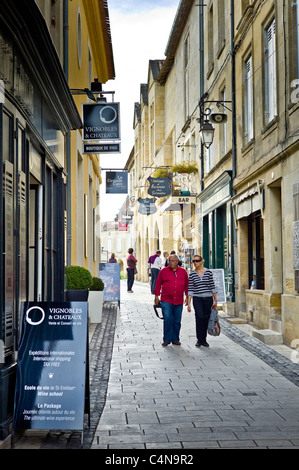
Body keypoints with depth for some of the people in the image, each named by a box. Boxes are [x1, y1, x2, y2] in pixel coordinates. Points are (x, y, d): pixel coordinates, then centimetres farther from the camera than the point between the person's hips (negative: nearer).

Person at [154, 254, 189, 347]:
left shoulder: (183, 272, 10)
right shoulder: (163, 271, 4)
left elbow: (186, 285, 16)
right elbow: (158, 284, 6)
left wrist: (187, 296, 13)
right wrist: (156, 296, 3)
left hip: (179, 301, 2)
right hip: (166, 301, -2)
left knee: (177, 321, 7)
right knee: (168, 319, -11)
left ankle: (175, 339, 17)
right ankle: (167, 339, -1)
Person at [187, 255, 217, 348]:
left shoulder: (208, 272, 3)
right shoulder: (192, 274, 2)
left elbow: (212, 287, 6)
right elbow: (190, 289, 0)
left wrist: (215, 300, 5)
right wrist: (189, 303, -6)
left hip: (208, 299, 1)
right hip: (197, 299, -1)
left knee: (206, 319, 4)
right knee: (199, 317, -17)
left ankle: (204, 340, 18)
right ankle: (199, 340, -7)